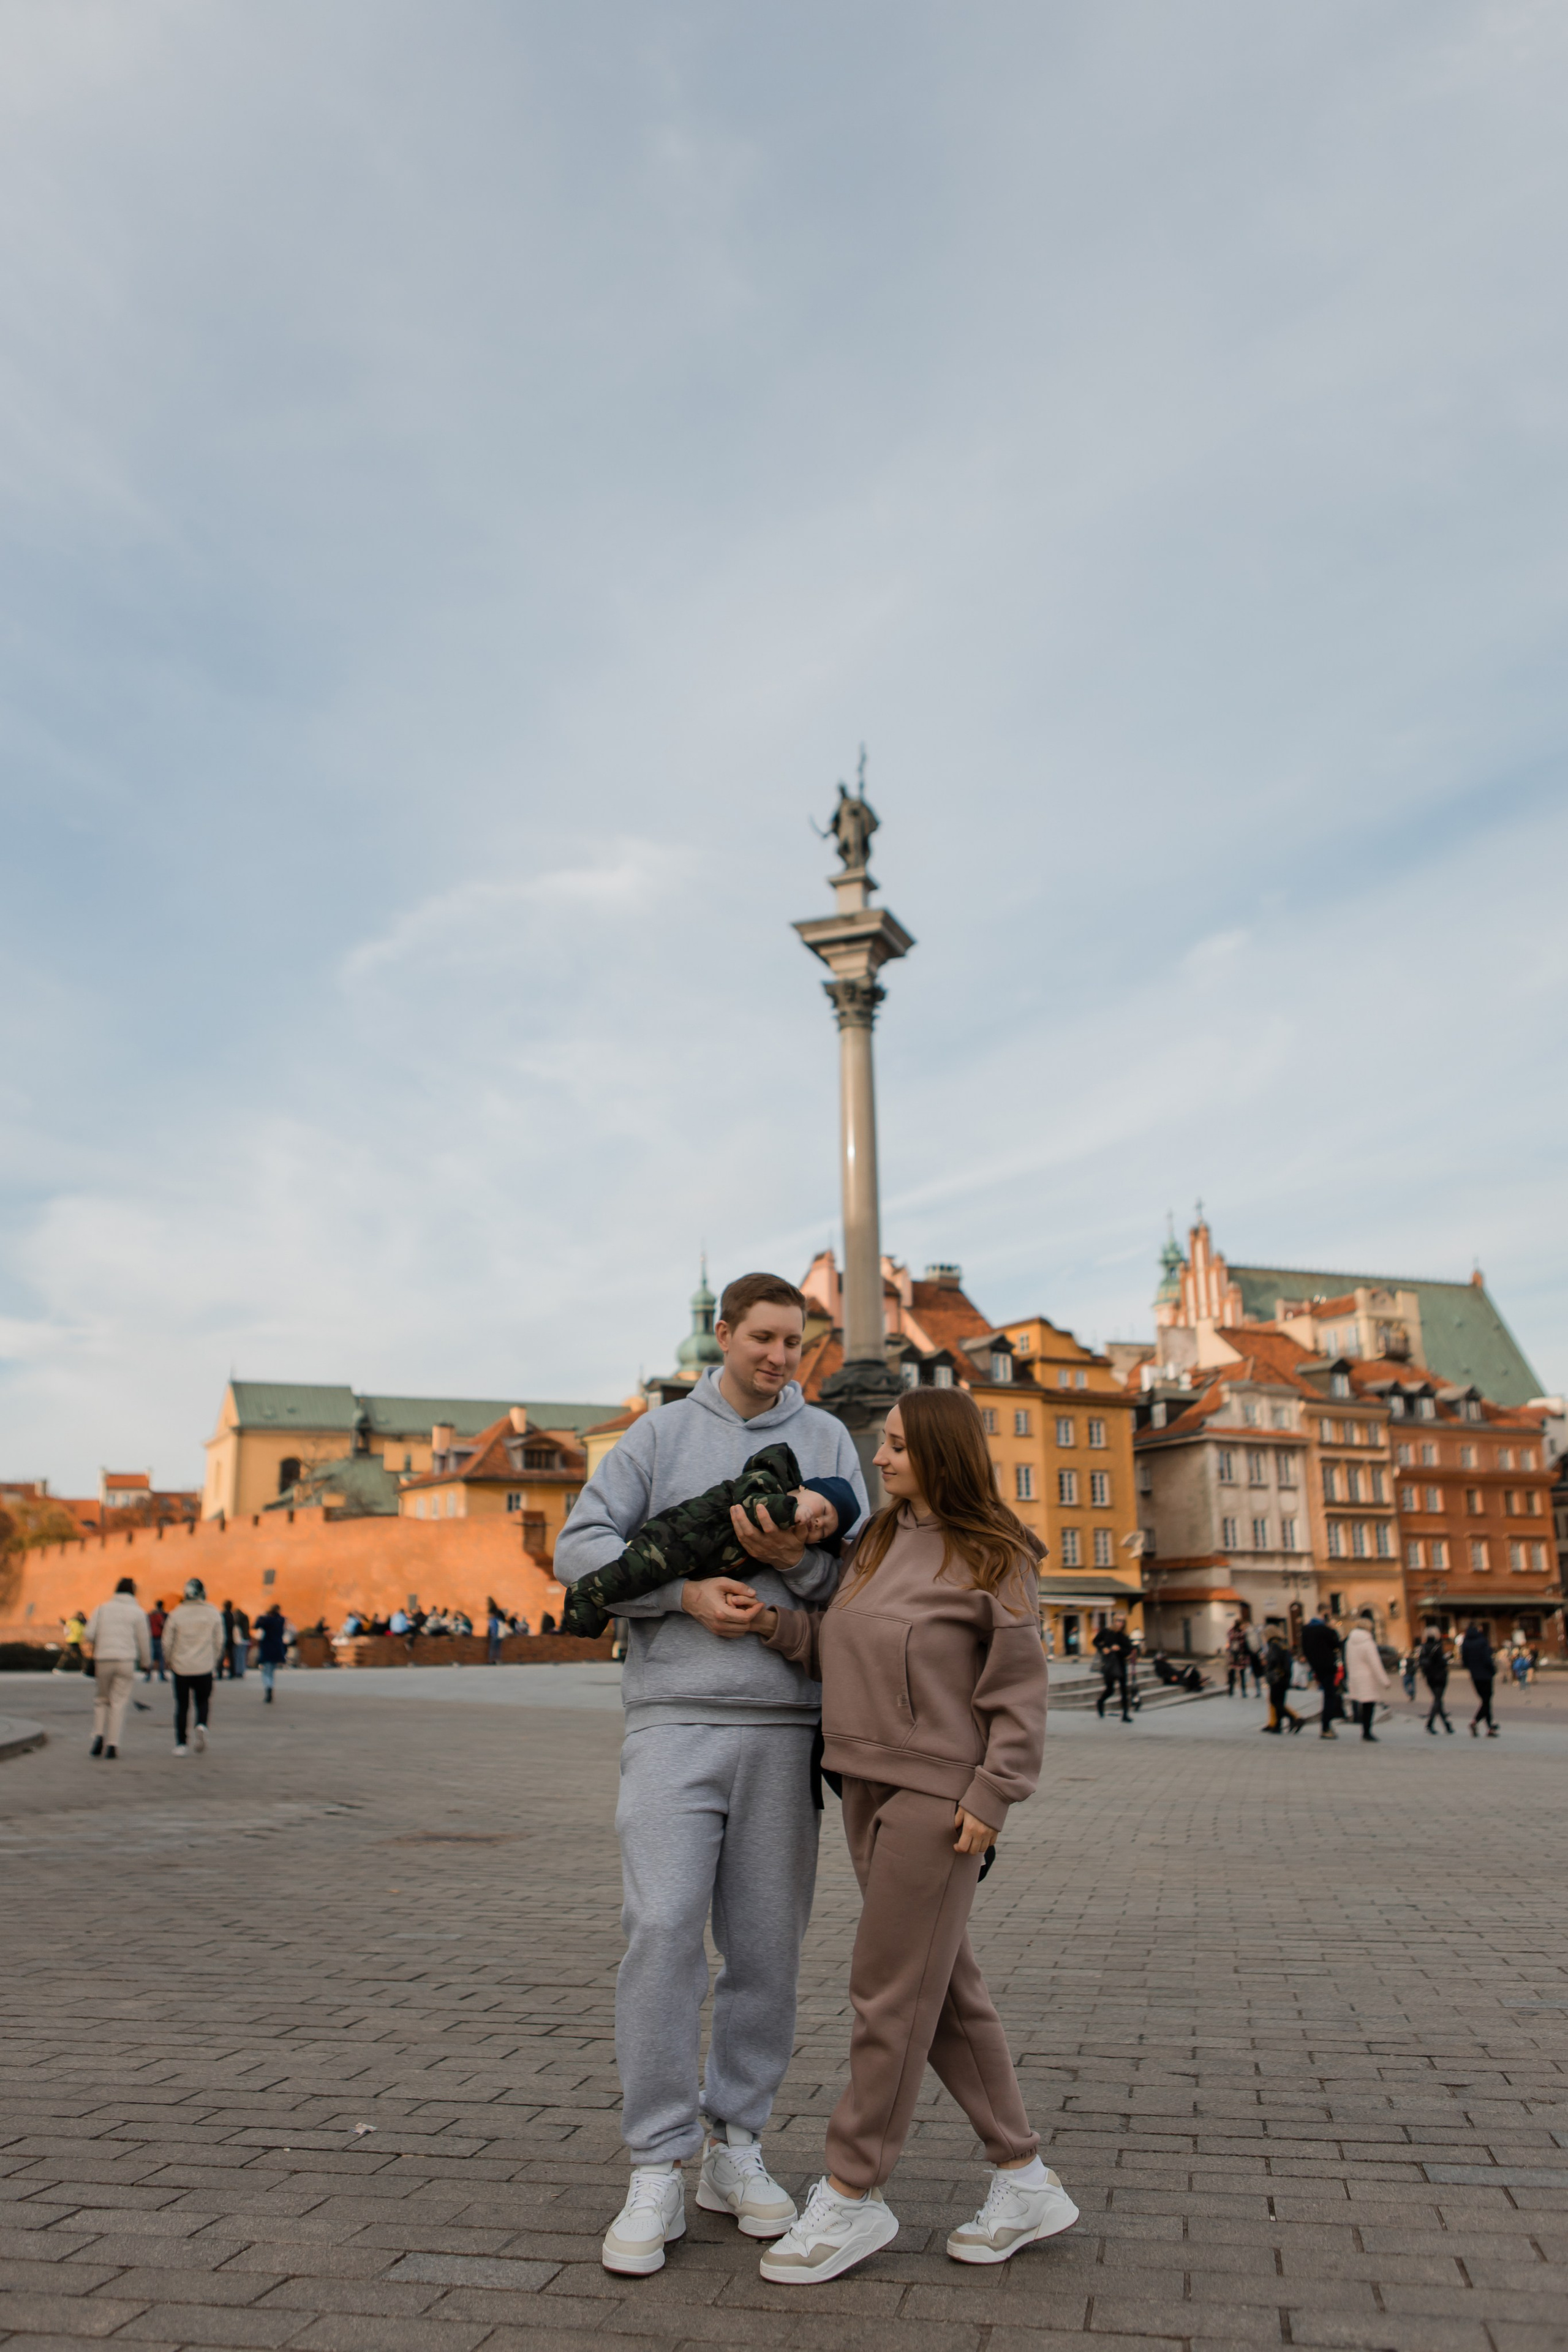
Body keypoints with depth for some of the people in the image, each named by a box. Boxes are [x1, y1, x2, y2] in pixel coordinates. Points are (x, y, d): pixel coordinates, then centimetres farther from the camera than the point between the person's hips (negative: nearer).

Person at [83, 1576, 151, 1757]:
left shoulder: (102, 1608, 8)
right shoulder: (138, 1612, 3)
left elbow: (88, 1635, 0)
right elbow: (144, 1640, 3)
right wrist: (146, 1662, 16)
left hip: (103, 1660, 1)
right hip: (126, 1661, -1)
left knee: (101, 1700, 18)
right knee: (118, 1703, 4)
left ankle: (99, 1736, 0)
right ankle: (112, 1744, -1)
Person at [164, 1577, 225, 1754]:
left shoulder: (176, 1615, -3)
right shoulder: (214, 1614, -1)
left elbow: (167, 1643, 1)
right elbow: (219, 1642, 4)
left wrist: (170, 1661, 19)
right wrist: (214, 1663, 18)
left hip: (181, 1668, 0)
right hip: (205, 1668, 0)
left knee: (182, 1706, 9)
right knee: (203, 1701, 15)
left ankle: (180, 1744, 8)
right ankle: (202, 1725, -13)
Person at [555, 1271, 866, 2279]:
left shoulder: (828, 1440, 9)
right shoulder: (660, 1434, 6)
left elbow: (864, 1581, 4)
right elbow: (580, 1546, 0)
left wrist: (795, 1559, -17)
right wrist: (685, 1593, -13)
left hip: (784, 1724, 2)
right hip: (674, 1716, -1)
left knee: (768, 1947, 7)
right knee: (663, 1929, -10)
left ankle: (737, 2147, 24)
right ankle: (659, 2170, 3)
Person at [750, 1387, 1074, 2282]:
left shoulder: (992, 1559, -10)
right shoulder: (881, 1543, 11)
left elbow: (1021, 1689, -11)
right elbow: (837, 1649, 12)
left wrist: (992, 1796, -15)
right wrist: (773, 1621, -3)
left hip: (937, 1796, -8)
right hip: (869, 1788, 8)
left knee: (892, 1992, 1)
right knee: (946, 1991, 14)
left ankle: (854, 2196, 16)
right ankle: (1026, 2182, 26)